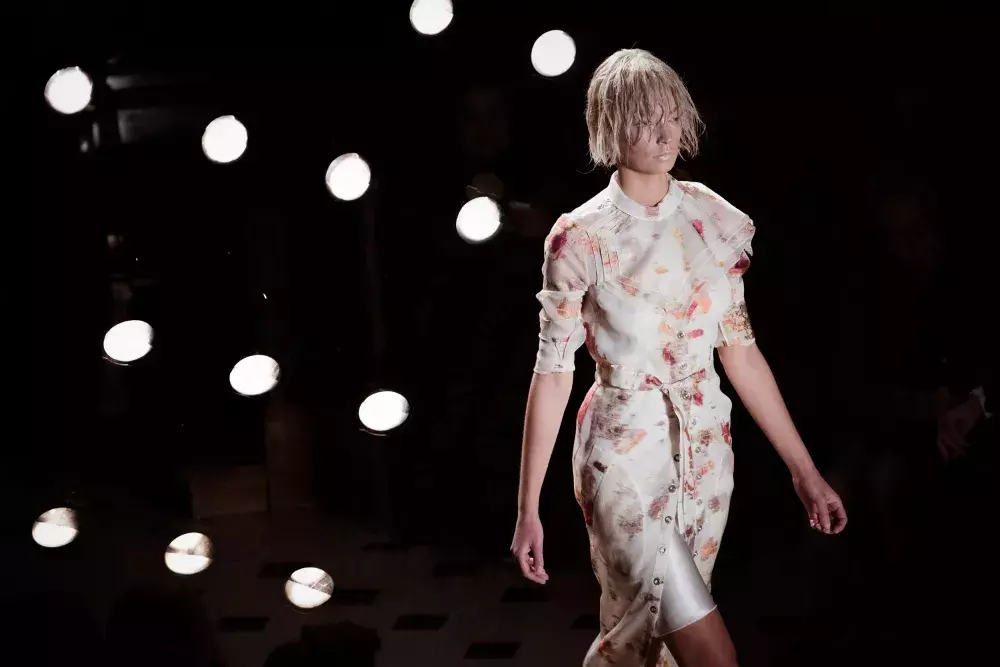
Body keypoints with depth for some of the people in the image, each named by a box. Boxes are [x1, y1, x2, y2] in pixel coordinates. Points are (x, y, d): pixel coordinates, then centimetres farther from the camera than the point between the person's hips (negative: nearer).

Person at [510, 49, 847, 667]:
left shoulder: (712, 217, 3)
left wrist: (804, 468, 8)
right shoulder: (582, 238, -10)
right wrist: (528, 509, -7)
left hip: (706, 448, 5)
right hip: (626, 453, -5)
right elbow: (553, 371, -7)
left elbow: (740, 349, 8)